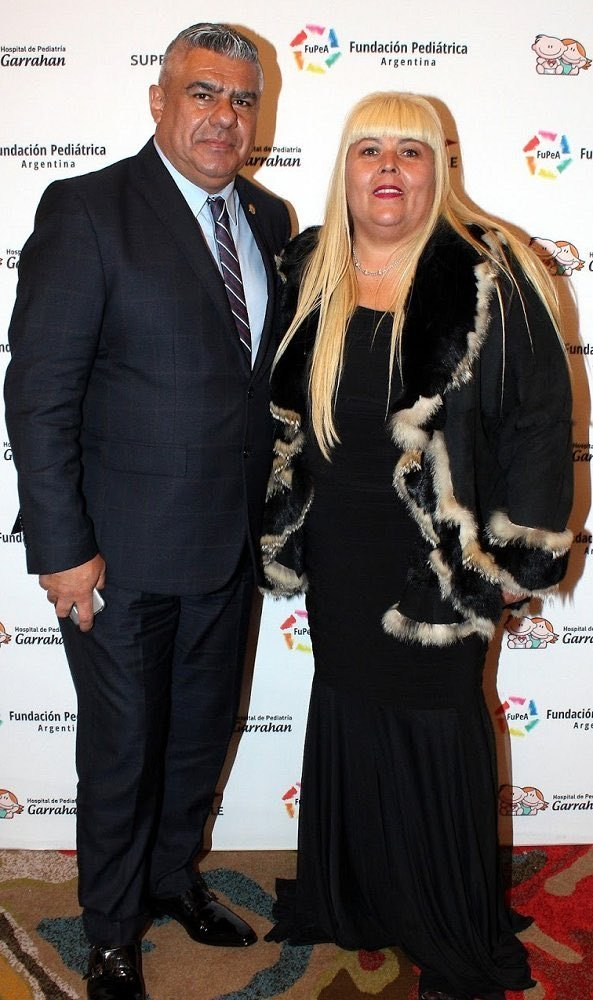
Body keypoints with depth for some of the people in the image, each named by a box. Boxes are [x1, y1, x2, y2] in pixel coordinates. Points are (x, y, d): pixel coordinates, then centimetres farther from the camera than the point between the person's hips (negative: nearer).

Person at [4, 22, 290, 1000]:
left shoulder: (269, 219, 7)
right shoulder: (87, 209, -11)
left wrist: (269, 508, 6)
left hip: (231, 543, 6)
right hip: (124, 550, -5)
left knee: (203, 731, 22)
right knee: (122, 746, 12)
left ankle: (174, 875, 49)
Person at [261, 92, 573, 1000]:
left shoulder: (490, 280, -11)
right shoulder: (309, 271, 4)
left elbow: (540, 417, -10)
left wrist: (516, 561, -11)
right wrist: (285, 537, 11)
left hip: (440, 557, -4)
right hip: (339, 555, 5)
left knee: (434, 729, 8)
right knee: (347, 714, 16)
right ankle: (352, 901, 40)